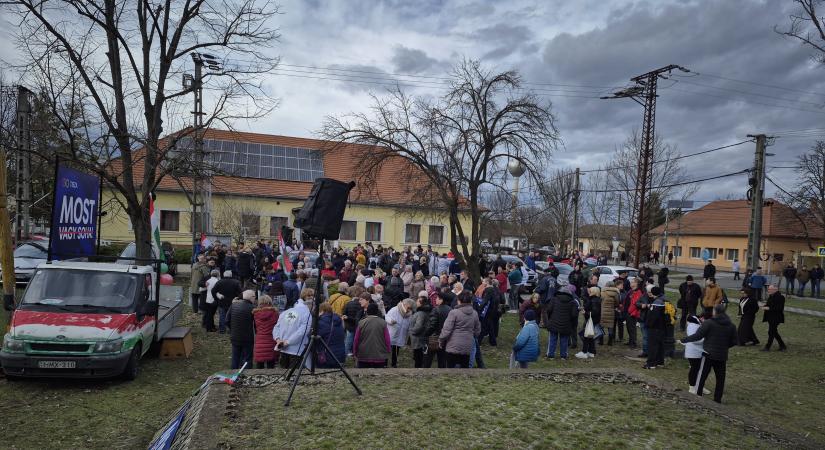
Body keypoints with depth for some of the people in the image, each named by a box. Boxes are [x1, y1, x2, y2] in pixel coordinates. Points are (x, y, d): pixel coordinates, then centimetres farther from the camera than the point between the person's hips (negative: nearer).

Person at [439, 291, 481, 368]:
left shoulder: (454, 312, -12)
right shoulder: (475, 313, 5)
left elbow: (446, 330, -13)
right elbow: (477, 331, 12)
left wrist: (441, 341, 1)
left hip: (454, 346, -5)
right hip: (467, 347, 5)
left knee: (450, 367, 4)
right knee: (465, 367, 14)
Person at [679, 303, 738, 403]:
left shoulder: (708, 323, -12)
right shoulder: (731, 325, 3)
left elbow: (697, 336, -15)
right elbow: (733, 341, 9)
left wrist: (683, 340, -7)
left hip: (709, 354, -4)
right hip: (722, 356, 5)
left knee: (702, 376, 2)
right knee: (720, 378, 14)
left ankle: (697, 396, 3)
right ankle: (718, 399, 19)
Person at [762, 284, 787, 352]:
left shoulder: (780, 297, -15)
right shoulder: (770, 296, 11)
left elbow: (779, 308, -22)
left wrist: (769, 308, -23)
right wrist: (765, 307, 2)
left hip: (776, 318, -9)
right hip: (770, 318, 9)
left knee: (771, 332, -4)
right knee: (774, 332, 15)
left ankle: (767, 347, 3)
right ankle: (782, 346, 26)